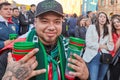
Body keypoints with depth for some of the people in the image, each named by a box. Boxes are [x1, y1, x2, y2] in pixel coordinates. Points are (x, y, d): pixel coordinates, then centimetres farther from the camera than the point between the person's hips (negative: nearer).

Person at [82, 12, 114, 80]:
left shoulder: (107, 31, 11)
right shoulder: (91, 27, 3)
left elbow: (111, 48, -2)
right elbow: (88, 43, -9)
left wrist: (110, 32, -2)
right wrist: (101, 46, -3)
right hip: (94, 57, -4)